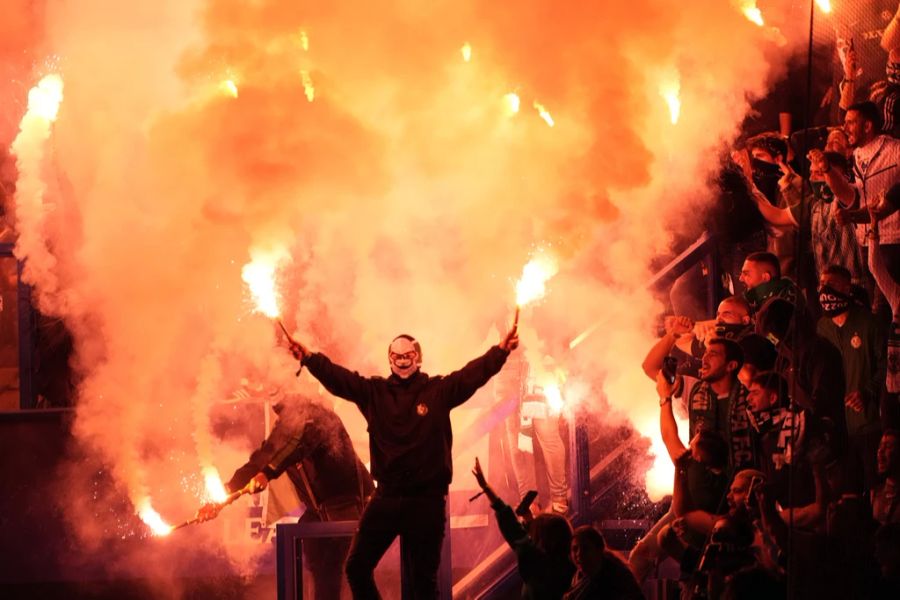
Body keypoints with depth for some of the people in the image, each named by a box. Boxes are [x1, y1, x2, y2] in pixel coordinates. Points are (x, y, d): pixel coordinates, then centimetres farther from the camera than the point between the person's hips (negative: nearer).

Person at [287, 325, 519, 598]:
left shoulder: (440, 390, 0)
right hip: (386, 497, 2)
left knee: (423, 578, 5)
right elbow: (337, 377, 0)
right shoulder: (374, 391, 6)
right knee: (357, 566, 3)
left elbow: (474, 373, -10)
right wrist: (309, 358, -13)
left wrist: (501, 350, -24)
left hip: (427, 501, -2)